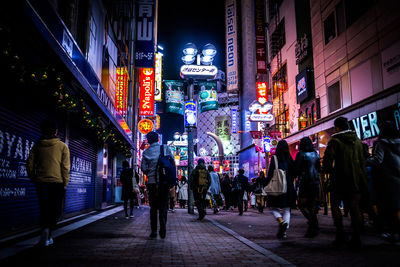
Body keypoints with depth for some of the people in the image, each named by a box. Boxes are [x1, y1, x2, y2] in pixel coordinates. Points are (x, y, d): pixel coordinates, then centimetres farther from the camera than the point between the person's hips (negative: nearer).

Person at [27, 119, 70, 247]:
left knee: (44, 210, 14)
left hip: (41, 183, 3)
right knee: (56, 210, 5)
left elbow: (30, 165, 4)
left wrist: (34, 179, 15)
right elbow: (65, 167, -4)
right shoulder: (62, 146, -1)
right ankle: (47, 230, -20)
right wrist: (65, 183, 2)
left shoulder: (37, 145, 6)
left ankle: (46, 238, 18)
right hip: (57, 182, -3)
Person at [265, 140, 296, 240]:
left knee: (274, 207, 10)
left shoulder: (274, 158, -8)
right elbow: (294, 173, 6)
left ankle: (281, 220, -19)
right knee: (286, 210, 10)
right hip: (289, 187, 3)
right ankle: (283, 232, -2)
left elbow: (270, 173, -11)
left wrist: (267, 186, -4)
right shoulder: (290, 159, 3)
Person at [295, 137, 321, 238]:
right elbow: (319, 168, 15)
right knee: (312, 205, 10)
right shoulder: (315, 154, 8)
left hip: (305, 181, -6)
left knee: (302, 204, 3)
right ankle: (312, 229, 9)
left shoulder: (301, 154, -8)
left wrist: (298, 174, 10)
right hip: (316, 181, 6)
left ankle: (314, 224, -12)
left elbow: (296, 168, -10)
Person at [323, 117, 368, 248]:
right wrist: (363, 181, 12)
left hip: (340, 179, -4)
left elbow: (327, 160, -16)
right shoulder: (357, 141, 9)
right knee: (355, 207, 8)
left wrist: (330, 171, 3)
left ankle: (340, 233, -1)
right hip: (356, 180, 5)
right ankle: (356, 238, 8)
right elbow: (362, 162, 10)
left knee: (335, 205, 9)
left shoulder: (335, 141, -7)